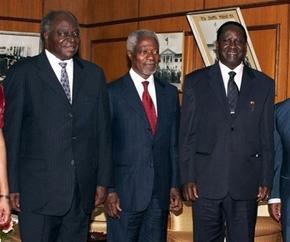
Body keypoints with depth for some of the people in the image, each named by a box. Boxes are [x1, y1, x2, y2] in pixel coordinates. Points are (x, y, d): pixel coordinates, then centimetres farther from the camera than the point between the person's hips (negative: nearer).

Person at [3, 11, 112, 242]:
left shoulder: (94, 74, 11)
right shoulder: (22, 73, 0)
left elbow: (103, 130, 11)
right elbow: (11, 133, -2)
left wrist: (103, 180, 6)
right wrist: (13, 187, -5)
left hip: (82, 189, 3)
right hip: (38, 189, -3)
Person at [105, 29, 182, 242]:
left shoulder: (170, 93, 11)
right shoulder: (113, 93, -3)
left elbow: (174, 143, 12)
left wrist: (175, 185, 8)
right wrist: (108, 190, -9)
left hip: (160, 192, 4)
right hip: (125, 192, -4)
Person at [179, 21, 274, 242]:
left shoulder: (264, 84, 6)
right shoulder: (195, 82, 3)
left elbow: (267, 137, 6)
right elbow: (187, 134, 2)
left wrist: (266, 180, 2)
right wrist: (187, 178, -3)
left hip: (246, 183, 1)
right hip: (206, 182, -1)